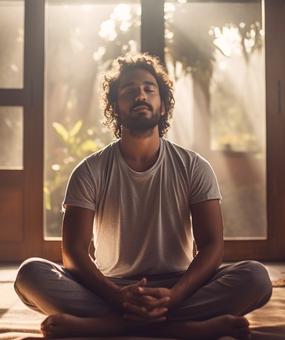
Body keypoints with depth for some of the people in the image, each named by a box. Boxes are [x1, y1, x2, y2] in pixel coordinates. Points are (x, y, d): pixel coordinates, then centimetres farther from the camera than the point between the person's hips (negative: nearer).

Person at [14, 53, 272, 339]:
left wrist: (172, 296, -25)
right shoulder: (90, 172, 1)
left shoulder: (194, 168, 2)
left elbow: (212, 246, -5)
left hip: (176, 289, 1)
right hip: (111, 291, 0)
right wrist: (117, 296, -27)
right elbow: (74, 251, -7)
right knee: (30, 273, -27)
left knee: (255, 277, -26)